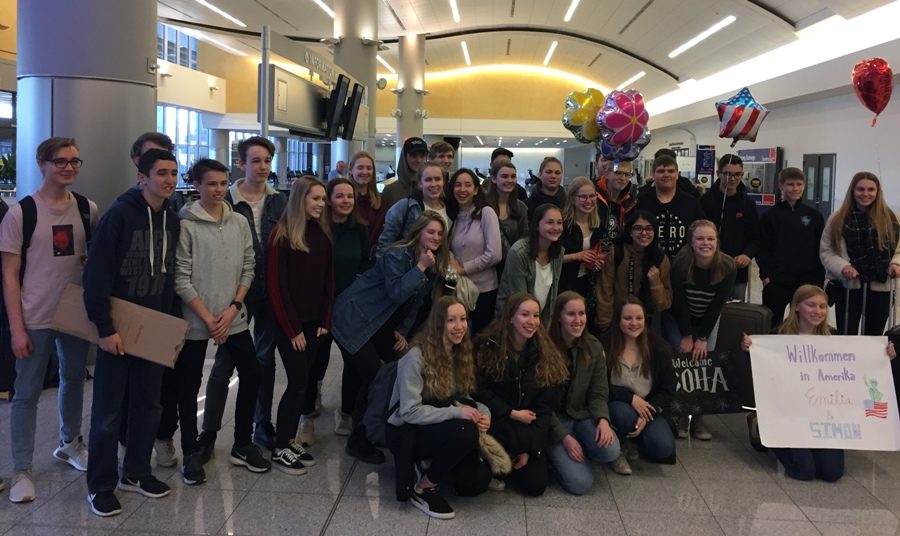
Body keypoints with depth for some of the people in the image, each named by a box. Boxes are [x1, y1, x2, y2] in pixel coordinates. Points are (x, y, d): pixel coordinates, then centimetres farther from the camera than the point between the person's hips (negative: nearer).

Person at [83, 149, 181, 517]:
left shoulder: (172, 221, 5)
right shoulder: (120, 215, -15)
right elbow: (96, 275, -17)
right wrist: (105, 328, -19)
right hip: (118, 328, -6)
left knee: (148, 404, 13)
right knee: (108, 409, 3)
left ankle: (136, 473, 28)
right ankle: (100, 485, 16)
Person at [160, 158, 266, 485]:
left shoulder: (239, 223, 5)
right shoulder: (186, 225, -8)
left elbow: (248, 269, 6)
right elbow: (181, 278, -10)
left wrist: (233, 308, -5)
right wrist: (208, 317, -11)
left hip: (234, 318, 4)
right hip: (195, 320, -4)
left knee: (251, 375, 4)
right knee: (188, 387, 5)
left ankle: (242, 445, 20)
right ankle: (191, 453, 21)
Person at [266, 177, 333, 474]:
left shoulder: (323, 233, 7)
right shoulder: (282, 235, -11)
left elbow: (328, 280, 9)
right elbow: (276, 286, -12)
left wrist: (325, 321, 2)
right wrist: (292, 328, -12)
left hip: (314, 322, 5)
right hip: (289, 323, -5)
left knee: (301, 382, 9)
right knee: (299, 382, -5)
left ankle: (290, 439, 21)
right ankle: (279, 448, 7)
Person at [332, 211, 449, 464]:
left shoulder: (434, 266, 5)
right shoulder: (397, 255, -19)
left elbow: (415, 303, 12)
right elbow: (396, 293, -29)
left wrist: (402, 331, 1)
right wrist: (420, 267, -27)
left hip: (378, 323, 9)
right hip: (353, 319, -9)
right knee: (373, 377, -13)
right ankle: (358, 442, 1)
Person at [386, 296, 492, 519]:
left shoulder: (460, 353, 2)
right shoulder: (416, 357, -22)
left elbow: (464, 398, 1)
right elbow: (409, 412, -25)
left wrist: (483, 412, -21)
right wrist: (456, 412, -30)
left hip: (438, 427, 7)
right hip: (405, 432, -7)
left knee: (478, 480, -13)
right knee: (465, 432, -33)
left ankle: (430, 464, 13)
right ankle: (422, 488, -13)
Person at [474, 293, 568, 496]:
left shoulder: (546, 354, -1)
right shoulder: (487, 346, -9)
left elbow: (545, 406, -2)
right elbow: (480, 391, -8)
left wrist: (530, 448, -9)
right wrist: (512, 414, -16)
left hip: (528, 425, 3)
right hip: (495, 422, -3)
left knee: (536, 486, -10)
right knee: (522, 437, -35)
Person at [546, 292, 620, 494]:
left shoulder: (594, 347, -1)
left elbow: (598, 393, 1)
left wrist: (603, 419, -19)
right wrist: (564, 437, -17)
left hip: (583, 415, 4)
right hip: (553, 419, -4)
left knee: (610, 451, -27)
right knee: (581, 483, -18)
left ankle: (577, 452, 6)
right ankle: (558, 454, 13)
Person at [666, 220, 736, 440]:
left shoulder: (727, 267, -21)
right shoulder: (680, 263, -26)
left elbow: (717, 305, -16)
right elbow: (679, 302, -20)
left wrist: (702, 338, -17)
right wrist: (686, 336, -18)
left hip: (708, 320, 2)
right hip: (678, 318, -2)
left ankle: (698, 416, 1)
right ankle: (680, 415, -1)